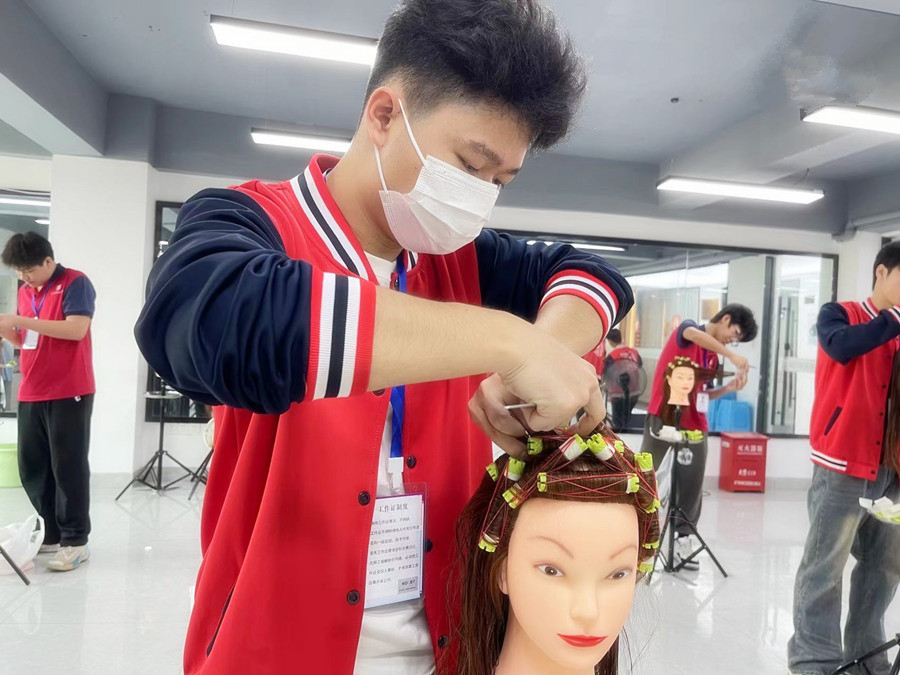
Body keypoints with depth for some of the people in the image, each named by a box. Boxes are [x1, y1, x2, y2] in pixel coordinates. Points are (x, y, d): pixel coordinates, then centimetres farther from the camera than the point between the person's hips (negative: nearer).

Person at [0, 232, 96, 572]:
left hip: (69, 394, -7)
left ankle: (75, 541, 6)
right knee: (32, 468, 10)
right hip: (30, 394, 7)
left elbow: (77, 329, -20)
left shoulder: (75, 283, -7)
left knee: (68, 467, -2)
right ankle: (51, 534, 21)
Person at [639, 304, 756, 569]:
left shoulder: (713, 356, 15)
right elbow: (693, 334, -29)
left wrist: (729, 388, 1)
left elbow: (703, 394, 17)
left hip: (694, 425, 6)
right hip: (662, 417, -6)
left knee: (692, 485, 7)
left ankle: (684, 538, 20)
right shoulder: (686, 328, -3)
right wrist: (732, 356, -32)